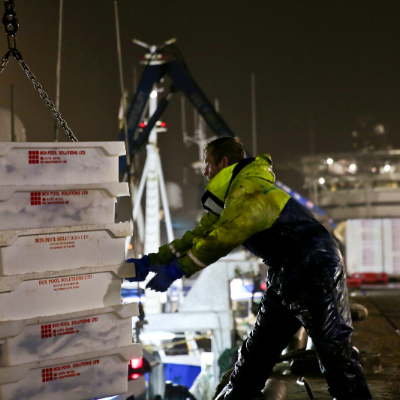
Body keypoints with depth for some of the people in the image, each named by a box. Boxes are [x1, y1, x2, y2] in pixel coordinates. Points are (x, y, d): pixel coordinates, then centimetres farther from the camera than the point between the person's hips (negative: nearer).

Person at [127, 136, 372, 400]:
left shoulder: (249, 190, -17)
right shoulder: (231, 200, 17)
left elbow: (221, 240, -25)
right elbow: (199, 236, 17)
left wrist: (175, 270, -21)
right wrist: (150, 262, 12)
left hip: (316, 272, -10)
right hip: (284, 277, 10)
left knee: (332, 347, -12)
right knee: (257, 349, 15)